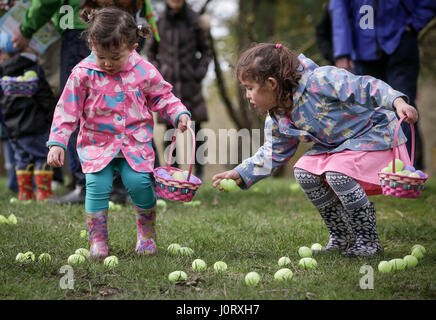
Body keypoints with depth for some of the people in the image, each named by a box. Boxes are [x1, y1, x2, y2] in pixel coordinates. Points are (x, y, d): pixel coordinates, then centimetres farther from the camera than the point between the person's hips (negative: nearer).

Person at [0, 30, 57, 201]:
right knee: (43, 156, 0)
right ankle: (43, 191, -3)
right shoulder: (32, 70, -10)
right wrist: (53, 117, -4)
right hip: (34, 126, -6)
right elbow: (45, 96, -11)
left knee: (22, 158, 14)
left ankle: (25, 192, 16)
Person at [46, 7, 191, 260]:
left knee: (140, 183, -15)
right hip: (97, 144, 0)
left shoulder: (144, 71, -6)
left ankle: (147, 234, 10)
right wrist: (57, 143, -12)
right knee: (97, 186, -16)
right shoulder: (83, 74, -10)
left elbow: (162, 97, 9)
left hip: (135, 143, 0)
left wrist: (179, 114, -8)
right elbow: (67, 111, -6)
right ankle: (98, 241, 0)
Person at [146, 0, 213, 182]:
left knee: (194, 126, -1)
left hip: (190, 83, -1)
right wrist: (157, 71, 4)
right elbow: (150, 51, 15)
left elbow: (206, 50, 8)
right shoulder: (160, 22, 3)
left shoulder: (194, 21, 1)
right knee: (170, 127, 1)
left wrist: (200, 71, -3)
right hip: (168, 83, 1)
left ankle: (199, 170, 7)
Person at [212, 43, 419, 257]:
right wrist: (240, 175, 2)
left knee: (337, 173, -30)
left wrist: (397, 102, -43)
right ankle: (341, 237, 3)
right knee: (304, 171, -10)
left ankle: (369, 240, -13)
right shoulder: (277, 119, -2)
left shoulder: (321, 80, -28)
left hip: (375, 135, -8)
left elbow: (367, 88, -29)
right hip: (336, 144, 8)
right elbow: (274, 153, 11)